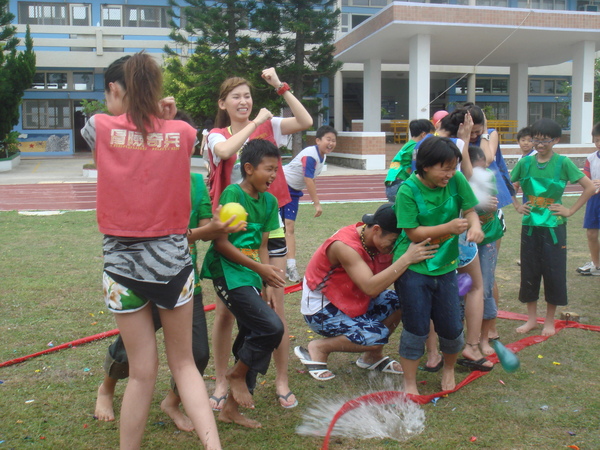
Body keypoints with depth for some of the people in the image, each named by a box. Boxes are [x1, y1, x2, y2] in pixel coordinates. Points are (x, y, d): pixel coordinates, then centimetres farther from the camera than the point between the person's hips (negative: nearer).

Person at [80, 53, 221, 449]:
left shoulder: (100, 128, -4)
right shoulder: (183, 133, -2)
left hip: (122, 260, -1)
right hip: (172, 259, 1)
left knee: (143, 371, 11)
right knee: (183, 362, 16)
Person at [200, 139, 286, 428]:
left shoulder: (269, 201, 10)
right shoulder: (232, 193, -12)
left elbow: (261, 245, 12)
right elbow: (221, 242, -15)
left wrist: (267, 285, 4)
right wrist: (260, 267, -15)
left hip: (250, 277, 8)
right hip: (228, 274, -8)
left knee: (253, 335, 11)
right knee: (272, 327, -18)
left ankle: (231, 408, 25)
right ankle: (237, 373, 9)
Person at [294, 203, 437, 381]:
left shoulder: (375, 238, -6)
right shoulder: (345, 245, -30)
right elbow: (371, 288, -40)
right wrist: (406, 258, -43)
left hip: (351, 300, 8)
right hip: (322, 309, -8)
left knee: (399, 301, -6)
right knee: (376, 335, -25)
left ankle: (372, 356, 12)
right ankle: (318, 348, -4)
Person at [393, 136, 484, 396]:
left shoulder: (456, 180, -6)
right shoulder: (408, 190, -16)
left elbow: (469, 209, 2)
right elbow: (413, 233, -16)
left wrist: (474, 225, -21)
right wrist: (449, 227, -25)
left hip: (445, 266, 4)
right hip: (413, 268, -4)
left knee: (452, 328, 8)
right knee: (416, 328, 1)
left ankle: (449, 369, 40)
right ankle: (409, 383, 21)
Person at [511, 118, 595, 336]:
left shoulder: (563, 163, -6)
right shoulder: (525, 162, 1)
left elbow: (590, 187, -7)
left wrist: (571, 210, -8)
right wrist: (517, 206, 3)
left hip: (554, 227, -3)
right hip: (530, 226, 3)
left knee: (554, 273, 4)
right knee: (529, 272, 8)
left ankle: (549, 321, 19)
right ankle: (532, 318, 23)